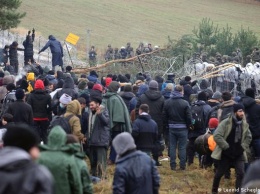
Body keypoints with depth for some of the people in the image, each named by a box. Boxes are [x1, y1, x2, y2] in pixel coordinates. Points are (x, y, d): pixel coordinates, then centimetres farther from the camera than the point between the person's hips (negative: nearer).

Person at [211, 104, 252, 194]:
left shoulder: (244, 124, 1)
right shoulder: (225, 123, -15)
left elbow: (248, 137, 14)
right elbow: (217, 136, -20)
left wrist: (243, 147, 0)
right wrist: (226, 147, -19)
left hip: (238, 154, 3)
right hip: (226, 154, -3)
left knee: (241, 173, -12)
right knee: (219, 174, 10)